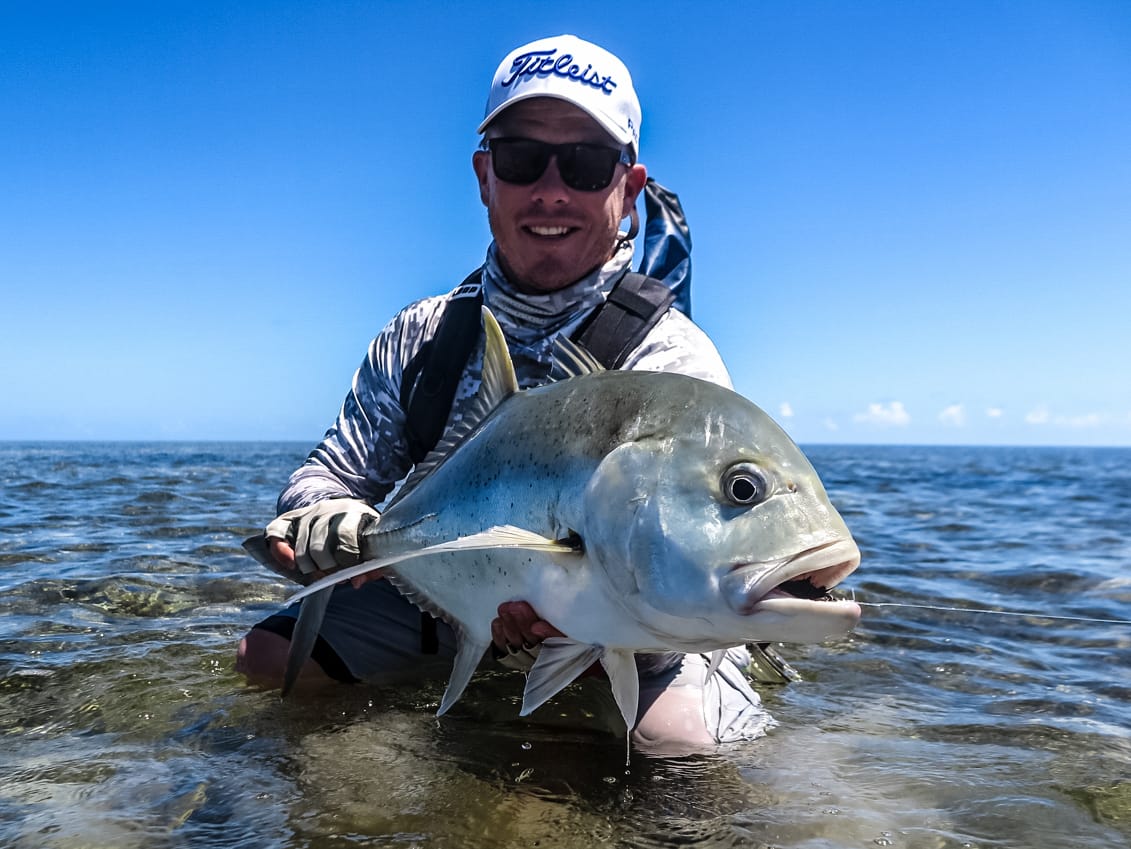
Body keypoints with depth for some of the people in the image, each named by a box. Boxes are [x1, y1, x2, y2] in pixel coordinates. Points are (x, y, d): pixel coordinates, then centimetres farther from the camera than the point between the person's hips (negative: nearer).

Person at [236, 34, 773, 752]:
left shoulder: (671, 358, -21)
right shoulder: (421, 337, -5)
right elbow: (325, 480, -1)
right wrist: (315, 527, -27)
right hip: (452, 602, 5)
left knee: (679, 740, -33)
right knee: (270, 654, -1)